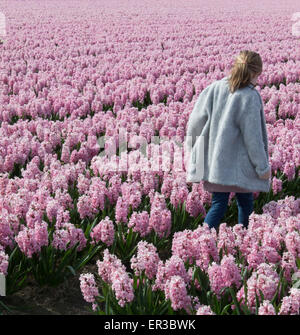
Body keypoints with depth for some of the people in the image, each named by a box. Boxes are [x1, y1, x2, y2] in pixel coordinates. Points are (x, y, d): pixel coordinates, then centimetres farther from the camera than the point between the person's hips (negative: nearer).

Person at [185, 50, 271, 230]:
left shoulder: (213, 89, -2)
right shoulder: (251, 97, -15)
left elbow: (195, 123, 3)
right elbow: (253, 137, -14)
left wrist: (194, 152, 17)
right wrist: (263, 167, -4)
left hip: (214, 161, 4)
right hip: (241, 165, -3)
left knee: (219, 205, 9)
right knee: (245, 204, 15)